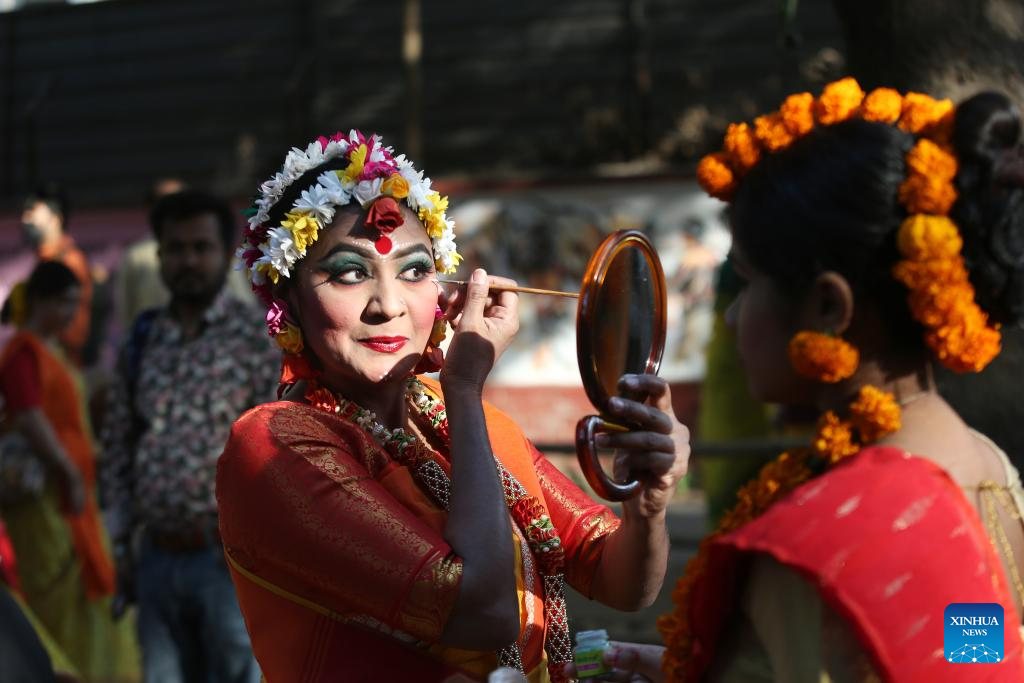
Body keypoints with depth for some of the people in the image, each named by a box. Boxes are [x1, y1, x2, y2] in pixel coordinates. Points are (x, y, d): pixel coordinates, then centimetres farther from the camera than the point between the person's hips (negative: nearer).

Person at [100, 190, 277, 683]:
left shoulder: (257, 338, -3)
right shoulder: (140, 342, 11)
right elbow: (118, 447, 14)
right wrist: (123, 547, 11)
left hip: (228, 558, -5)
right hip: (157, 559, 5)